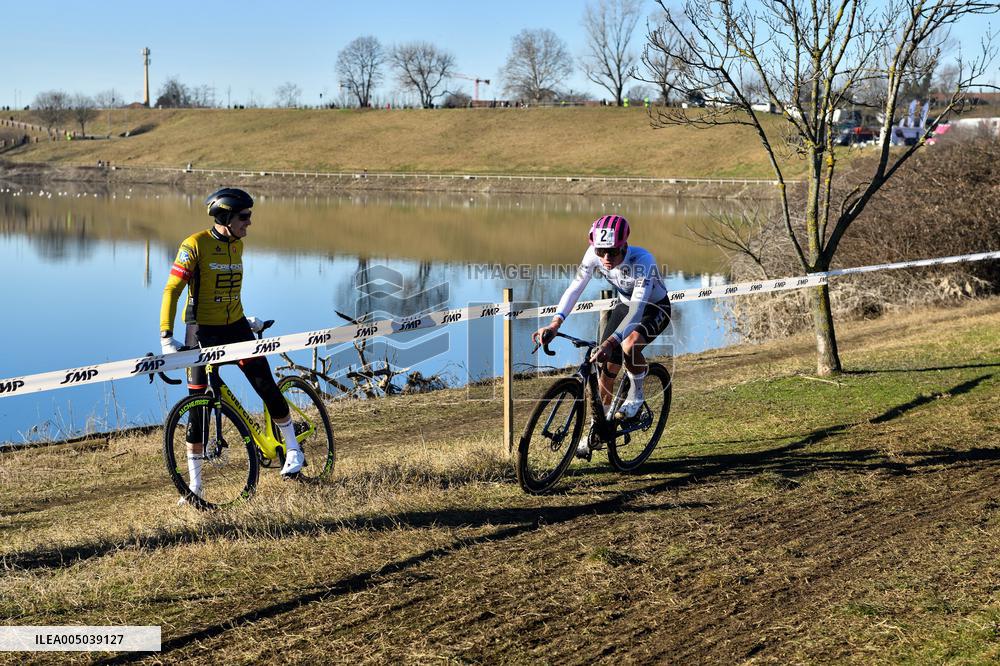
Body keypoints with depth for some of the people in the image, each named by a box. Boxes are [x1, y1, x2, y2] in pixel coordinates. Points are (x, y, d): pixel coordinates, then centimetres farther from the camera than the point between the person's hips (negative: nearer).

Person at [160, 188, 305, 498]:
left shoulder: (237, 245, 6)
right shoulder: (195, 245, -13)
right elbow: (172, 290, -15)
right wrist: (166, 337, -22)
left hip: (235, 328, 5)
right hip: (202, 332, -4)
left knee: (267, 387, -5)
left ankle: (293, 450, 15)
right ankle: (194, 485, 7)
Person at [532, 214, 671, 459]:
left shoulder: (642, 261, -38)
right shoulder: (594, 255, -24)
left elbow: (637, 309, -45)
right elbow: (575, 288, -26)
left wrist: (611, 341, -57)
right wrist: (555, 323, -41)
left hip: (655, 309, -5)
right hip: (625, 306, 5)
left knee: (628, 346, -34)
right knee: (606, 368, -3)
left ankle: (636, 396, -7)